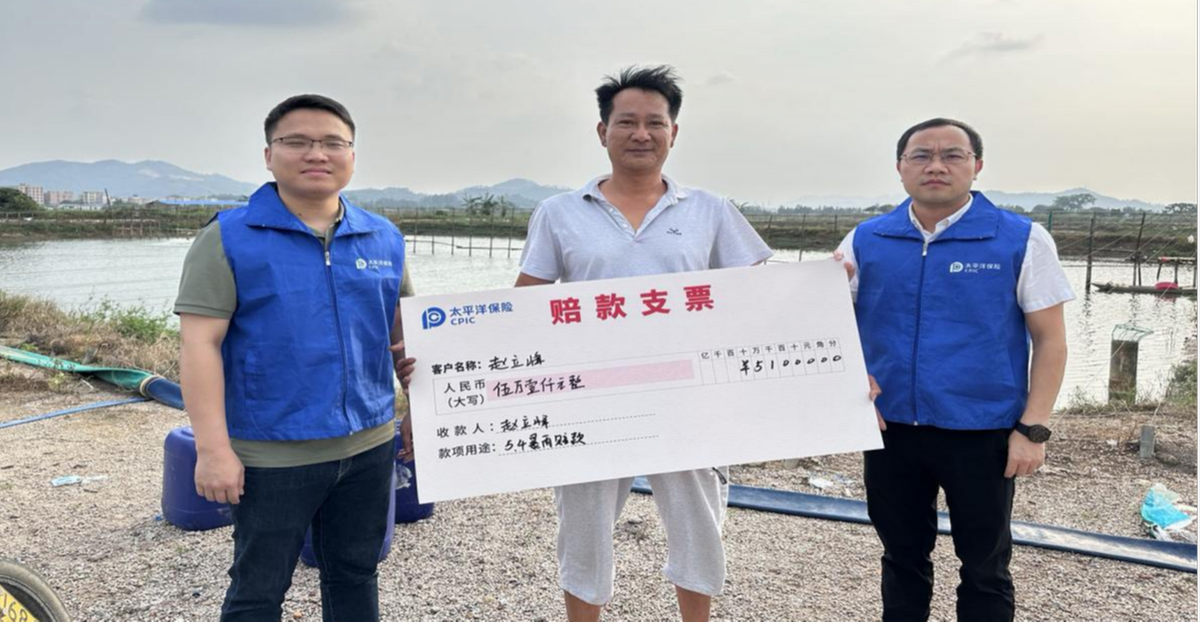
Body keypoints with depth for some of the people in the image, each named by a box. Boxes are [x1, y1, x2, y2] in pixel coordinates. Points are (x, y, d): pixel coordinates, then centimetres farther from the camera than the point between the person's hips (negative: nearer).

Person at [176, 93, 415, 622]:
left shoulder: (385, 239, 6)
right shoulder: (229, 239, -7)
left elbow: (403, 321, 18)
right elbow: (200, 344, -12)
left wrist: (410, 357, -5)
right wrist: (213, 448, -17)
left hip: (370, 445, 4)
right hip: (272, 454, -4)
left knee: (355, 575, 19)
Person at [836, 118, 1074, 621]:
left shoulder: (1022, 240, -5)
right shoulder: (864, 241, 1)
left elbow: (1050, 340, -4)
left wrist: (1033, 428, -9)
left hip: (983, 434, -2)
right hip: (890, 429, 3)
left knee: (984, 566, 14)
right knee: (902, 557, 18)